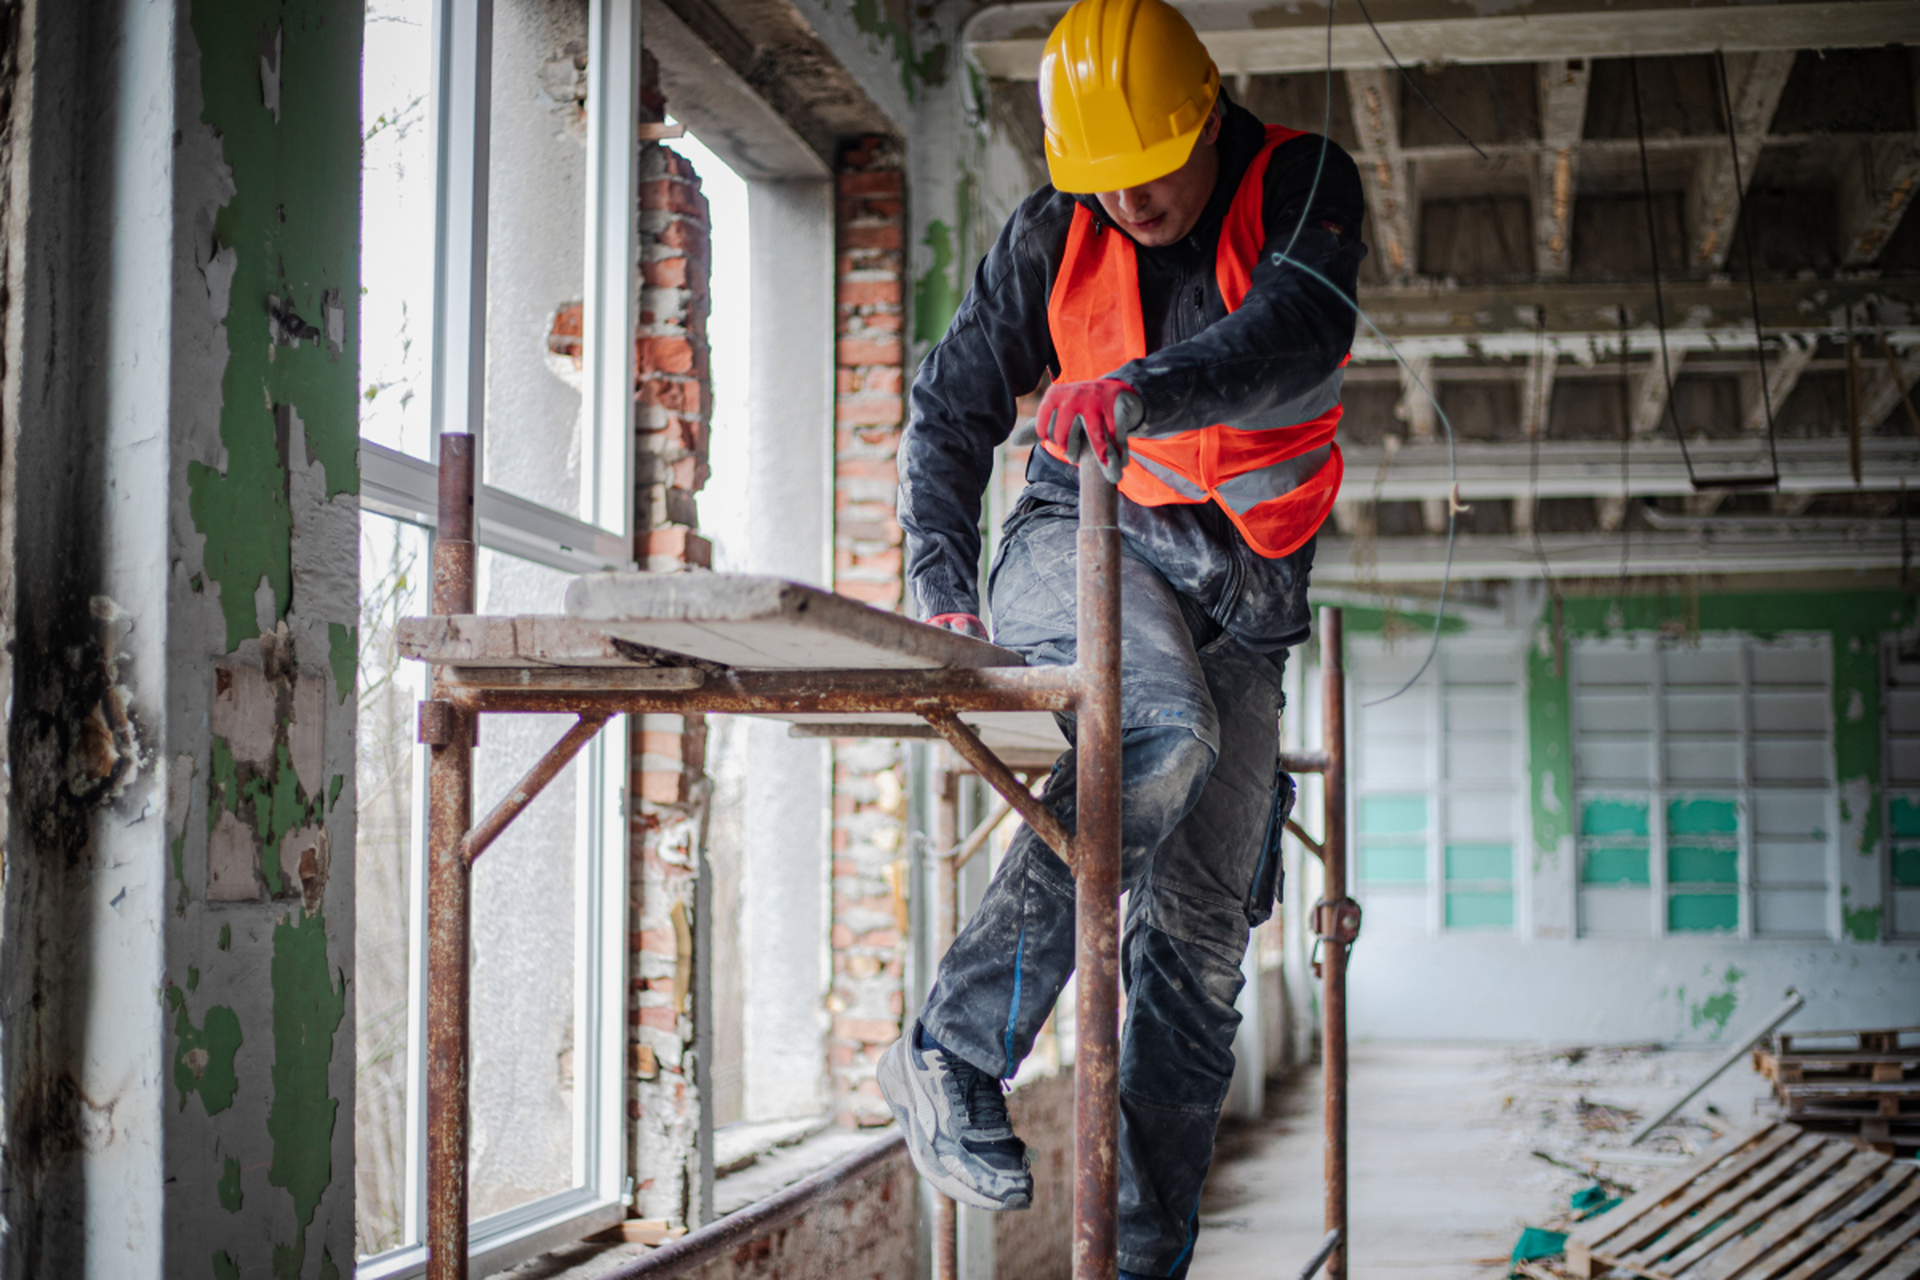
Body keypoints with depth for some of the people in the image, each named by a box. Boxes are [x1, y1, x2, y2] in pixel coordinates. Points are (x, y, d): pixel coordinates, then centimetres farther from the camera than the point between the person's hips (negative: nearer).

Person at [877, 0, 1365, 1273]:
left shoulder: (1304, 185, -8)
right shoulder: (1054, 233, -3)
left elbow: (1305, 332, -28)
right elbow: (953, 404, 6)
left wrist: (1147, 391, -46)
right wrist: (941, 583, -5)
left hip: (1243, 585, 2)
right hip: (1080, 540, -1)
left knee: (1200, 924, -2)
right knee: (1159, 733, -35)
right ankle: (955, 1051, -31)